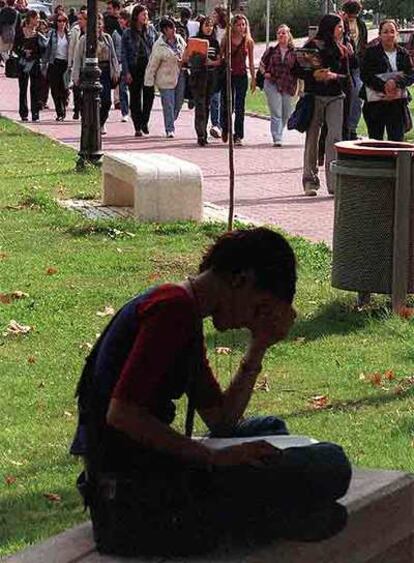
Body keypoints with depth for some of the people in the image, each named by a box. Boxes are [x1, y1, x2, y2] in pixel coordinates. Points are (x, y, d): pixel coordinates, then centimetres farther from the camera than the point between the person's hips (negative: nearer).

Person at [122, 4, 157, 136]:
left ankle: (144, 122, 14)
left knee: (149, 95, -5)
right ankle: (138, 127, 10)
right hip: (134, 68, -2)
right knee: (135, 97, 3)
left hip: (149, 67, 2)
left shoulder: (151, 29, 6)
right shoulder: (128, 33, -1)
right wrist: (126, 72, -8)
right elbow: (124, 54, -1)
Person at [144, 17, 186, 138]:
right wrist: (149, 81, -10)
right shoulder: (159, 45, -14)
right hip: (166, 79, -6)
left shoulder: (179, 39, 3)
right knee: (168, 104, -5)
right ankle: (170, 129, 3)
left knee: (178, 103, 11)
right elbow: (152, 64, -11)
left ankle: (171, 123, 31)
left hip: (180, 76, 6)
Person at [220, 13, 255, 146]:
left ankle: (238, 136, 1)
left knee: (239, 107, -2)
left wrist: (253, 79, 6)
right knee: (226, 104, 6)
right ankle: (225, 128, 32)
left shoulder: (248, 41, 2)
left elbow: (251, 62, 8)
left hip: (242, 76, 0)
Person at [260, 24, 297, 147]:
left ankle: (278, 135, 32)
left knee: (286, 114, 11)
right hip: (272, 85, -2)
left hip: (288, 86, 2)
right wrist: (265, 73, -1)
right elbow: (262, 64, 17)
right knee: (276, 113, -9)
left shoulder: (294, 52, 2)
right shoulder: (271, 50, 4)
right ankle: (277, 139, -13)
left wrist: (299, 86, -3)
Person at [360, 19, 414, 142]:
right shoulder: (371, 52, 1)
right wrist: (383, 86, -18)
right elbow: (365, 75, -7)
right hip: (375, 103, -1)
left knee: (397, 139, -2)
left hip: (398, 103, 1)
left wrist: (396, 82, -19)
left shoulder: (403, 53, 9)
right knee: (375, 140, 5)